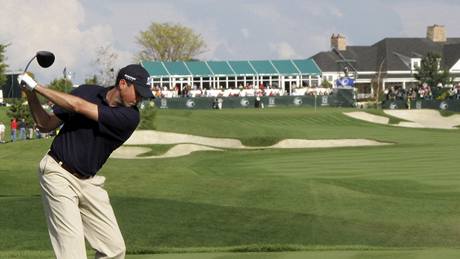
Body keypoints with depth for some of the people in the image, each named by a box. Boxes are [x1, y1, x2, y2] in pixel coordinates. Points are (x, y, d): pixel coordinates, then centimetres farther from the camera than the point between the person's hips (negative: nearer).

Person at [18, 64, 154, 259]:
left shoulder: (130, 116, -9)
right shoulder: (87, 92, -5)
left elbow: (79, 106, -19)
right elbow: (46, 124, 6)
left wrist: (37, 87, -16)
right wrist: (31, 95, -8)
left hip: (89, 182, 3)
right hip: (58, 174, -3)